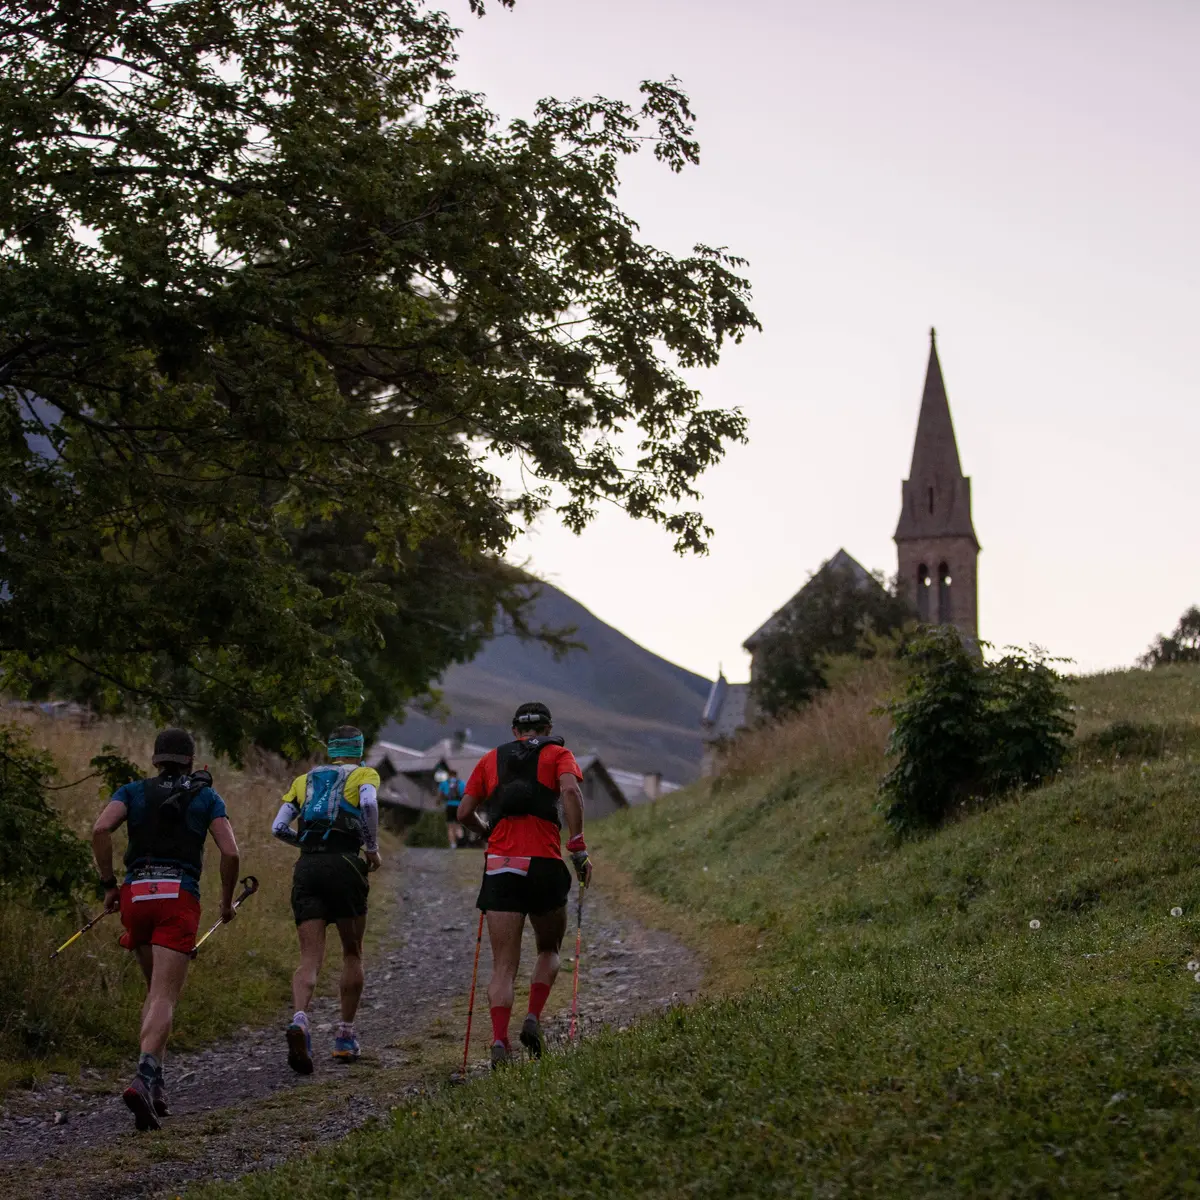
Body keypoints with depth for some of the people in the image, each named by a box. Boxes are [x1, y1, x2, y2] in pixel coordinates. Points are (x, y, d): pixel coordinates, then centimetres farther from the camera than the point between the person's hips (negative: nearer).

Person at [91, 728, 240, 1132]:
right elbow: (230, 852, 1)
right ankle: (143, 1079, -32)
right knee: (164, 997, -9)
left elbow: (100, 829, -4)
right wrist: (227, 901, 15)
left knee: (157, 989, 21)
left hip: (136, 895, 3)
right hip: (179, 898, -3)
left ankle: (157, 1083, 14)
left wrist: (108, 884, 3)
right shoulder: (206, 797, 12)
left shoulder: (133, 791, 16)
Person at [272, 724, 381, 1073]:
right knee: (352, 953, 14)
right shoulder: (365, 774, 11)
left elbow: (279, 827, 12)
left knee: (310, 958, -2)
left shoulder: (304, 779, 22)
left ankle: (300, 1021, -30)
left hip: (306, 868, 3)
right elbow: (369, 802, -13)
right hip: (344, 864, -3)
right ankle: (345, 1037, 17)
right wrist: (372, 848, -2)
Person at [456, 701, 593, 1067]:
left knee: (503, 965, 2)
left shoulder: (491, 759, 19)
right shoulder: (558, 753, 11)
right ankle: (533, 1019, 2)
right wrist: (579, 849, -9)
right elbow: (571, 791, -10)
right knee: (549, 950, 21)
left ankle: (499, 1041, -17)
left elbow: (464, 813, 14)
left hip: (500, 867, 1)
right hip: (545, 865, -1)